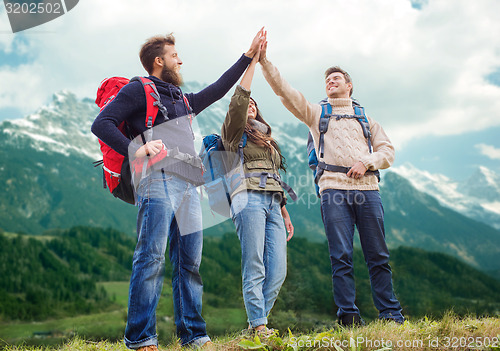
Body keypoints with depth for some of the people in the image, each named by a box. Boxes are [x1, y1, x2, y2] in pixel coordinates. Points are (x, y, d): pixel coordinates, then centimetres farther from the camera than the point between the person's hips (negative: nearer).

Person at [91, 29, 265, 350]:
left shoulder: (183, 99, 30)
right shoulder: (138, 90, 9)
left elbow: (217, 90, 39)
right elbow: (102, 124, 0)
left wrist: (248, 56, 41)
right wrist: (135, 149, -14)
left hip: (188, 187, 7)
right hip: (158, 181, -7)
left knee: (190, 261, 3)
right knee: (152, 257, -13)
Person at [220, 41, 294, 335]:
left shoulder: (268, 141, 31)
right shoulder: (234, 133, 12)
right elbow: (238, 99, -6)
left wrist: (285, 214, 22)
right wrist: (252, 60, -4)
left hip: (272, 203, 6)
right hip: (248, 198, -6)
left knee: (278, 270, -4)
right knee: (255, 268, -11)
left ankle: (257, 322, 4)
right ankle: (258, 325, -8)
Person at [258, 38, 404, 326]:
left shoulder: (365, 117, 25)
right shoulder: (315, 113, 21)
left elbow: (388, 151, 16)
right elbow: (284, 90, 10)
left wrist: (367, 162, -4)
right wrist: (264, 61, 0)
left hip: (367, 186, 1)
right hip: (334, 188, -1)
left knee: (378, 255, 0)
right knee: (341, 256, -6)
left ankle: (391, 314, 6)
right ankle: (349, 316, -2)